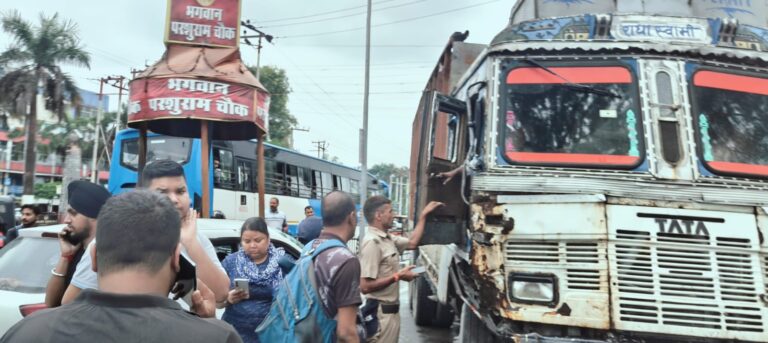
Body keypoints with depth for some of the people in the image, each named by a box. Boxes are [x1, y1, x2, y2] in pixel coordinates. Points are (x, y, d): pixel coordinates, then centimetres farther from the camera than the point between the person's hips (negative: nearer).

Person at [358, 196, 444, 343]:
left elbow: (412, 243, 22)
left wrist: (423, 215, 21)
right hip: (381, 312, -10)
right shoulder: (372, 242, -21)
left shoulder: (387, 238, 8)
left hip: (390, 310, 10)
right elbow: (365, 286, -25)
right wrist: (398, 276, -18)